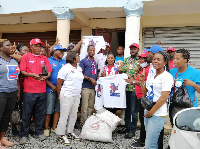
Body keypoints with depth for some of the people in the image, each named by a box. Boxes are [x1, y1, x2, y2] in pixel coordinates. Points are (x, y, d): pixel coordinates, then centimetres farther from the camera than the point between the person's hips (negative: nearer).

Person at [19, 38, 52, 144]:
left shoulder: (44, 58, 13)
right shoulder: (26, 57, 5)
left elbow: (49, 72, 7)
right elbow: (22, 71, -1)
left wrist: (45, 77, -14)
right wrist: (32, 74, -18)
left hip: (42, 90, 3)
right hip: (29, 90, -2)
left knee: (40, 113, 10)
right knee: (26, 113, 3)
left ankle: (39, 132, 24)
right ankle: (24, 135, 16)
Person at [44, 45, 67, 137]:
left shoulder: (64, 62, 13)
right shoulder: (49, 61, -1)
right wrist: (52, 86, -13)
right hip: (51, 89, -5)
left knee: (58, 109, 10)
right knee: (49, 110, -1)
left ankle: (54, 127, 22)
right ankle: (46, 128, 15)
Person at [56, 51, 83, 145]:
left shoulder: (79, 68, 12)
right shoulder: (65, 68, -10)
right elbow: (59, 83, -8)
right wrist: (59, 96, -5)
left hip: (77, 96, 7)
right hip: (67, 96, -7)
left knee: (73, 116, 14)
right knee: (64, 116, -1)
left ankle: (70, 132, 28)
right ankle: (61, 135, 11)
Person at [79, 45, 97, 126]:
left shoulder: (95, 62, 18)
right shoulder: (83, 61, -1)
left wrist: (96, 80, 8)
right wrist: (90, 79, -14)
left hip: (93, 87, 6)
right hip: (85, 87, -6)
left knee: (91, 106, 12)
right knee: (84, 107, -4)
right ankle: (83, 123, 7)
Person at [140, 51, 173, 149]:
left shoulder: (167, 76, -9)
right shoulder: (151, 77, 14)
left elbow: (164, 98, -16)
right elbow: (145, 94, 18)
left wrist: (151, 112, -12)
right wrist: (142, 81, 6)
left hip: (158, 115, -7)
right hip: (148, 112, 7)